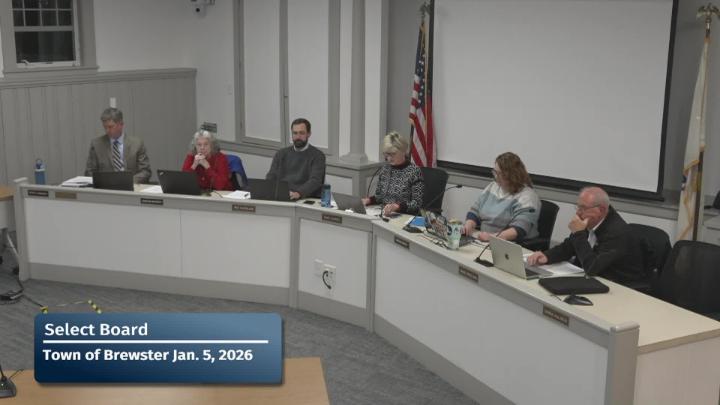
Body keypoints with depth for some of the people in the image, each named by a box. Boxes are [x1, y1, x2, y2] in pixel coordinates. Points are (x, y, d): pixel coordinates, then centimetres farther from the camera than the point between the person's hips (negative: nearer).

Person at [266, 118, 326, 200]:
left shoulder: (317, 156, 3)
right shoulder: (281, 153, 18)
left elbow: (315, 181, -11)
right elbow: (271, 177, 11)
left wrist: (299, 193, -30)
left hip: (305, 198, -3)